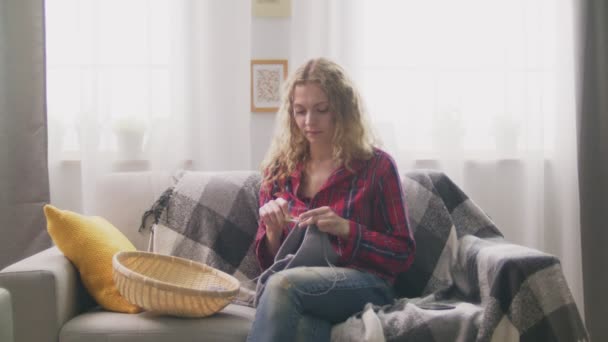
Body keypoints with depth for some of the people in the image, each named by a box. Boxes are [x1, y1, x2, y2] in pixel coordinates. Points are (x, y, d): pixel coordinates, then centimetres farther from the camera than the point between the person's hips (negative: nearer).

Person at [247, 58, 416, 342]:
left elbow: (403, 255, 2)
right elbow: (268, 262, 17)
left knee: (282, 285, -35)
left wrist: (346, 229, -13)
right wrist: (273, 230, -6)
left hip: (364, 285, -2)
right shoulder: (278, 169, 13)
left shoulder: (377, 166, 3)